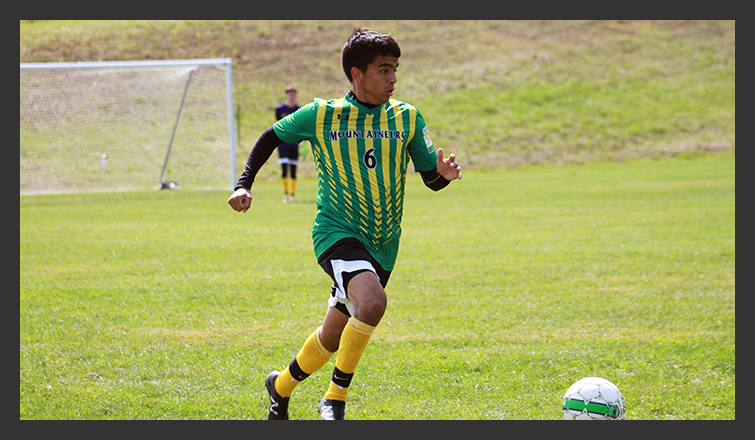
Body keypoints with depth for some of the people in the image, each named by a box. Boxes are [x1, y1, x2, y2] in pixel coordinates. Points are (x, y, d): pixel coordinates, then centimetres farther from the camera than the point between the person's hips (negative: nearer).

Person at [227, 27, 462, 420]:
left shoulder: (406, 118, 2)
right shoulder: (321, 115, -5)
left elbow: (431, 178, 3)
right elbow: (271, 138, 10)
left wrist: (445, 173, -20)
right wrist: (244, 185, 0)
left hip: (382, 245, 4)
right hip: (336, 233, -4)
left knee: (333, 337, 12)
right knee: (373, 301, -32)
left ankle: (282, 385, 42)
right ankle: (336, 398, -15)